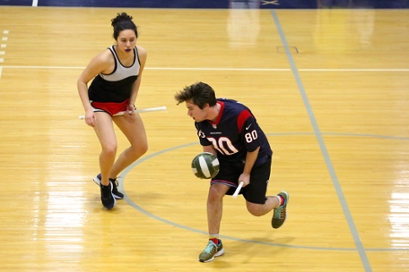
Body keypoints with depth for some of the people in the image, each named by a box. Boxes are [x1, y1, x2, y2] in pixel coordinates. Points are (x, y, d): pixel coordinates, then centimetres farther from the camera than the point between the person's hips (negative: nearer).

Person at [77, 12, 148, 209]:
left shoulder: (141, 54, -17)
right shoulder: (105, 59, -33)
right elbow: (82, 81, -21)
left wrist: (132, 102, -5)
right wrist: (88, 110, -30)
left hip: (123, 103, 6)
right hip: (100, 104, -6)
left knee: (141, 147, 11)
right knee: (110, 148, -25)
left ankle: (109, 177, 32)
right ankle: (105, 185, 6)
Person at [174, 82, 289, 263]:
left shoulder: (239, 115, -38)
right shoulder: (200, 121, -21)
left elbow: (254, 147, -23)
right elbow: (209, 146, -5)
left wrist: (246, 174, -13)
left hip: (256, 159, -4)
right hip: (228, 159, 4)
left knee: (255, 209, 2)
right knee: (214, 193, -17)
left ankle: (280, 201, 38)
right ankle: (214, 243, -1)